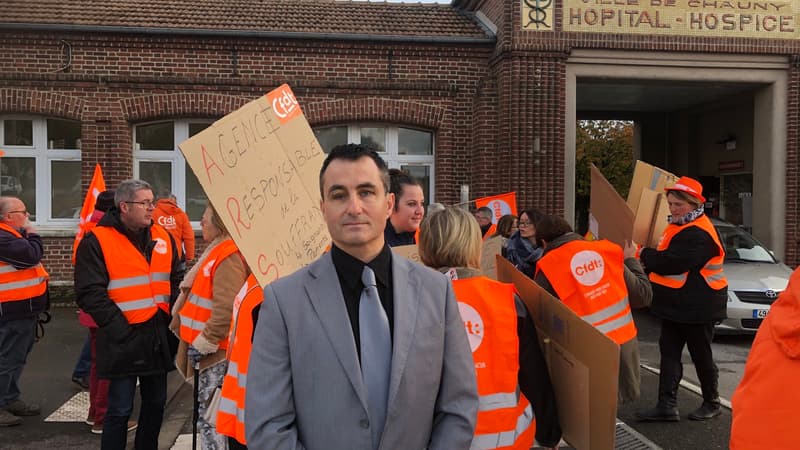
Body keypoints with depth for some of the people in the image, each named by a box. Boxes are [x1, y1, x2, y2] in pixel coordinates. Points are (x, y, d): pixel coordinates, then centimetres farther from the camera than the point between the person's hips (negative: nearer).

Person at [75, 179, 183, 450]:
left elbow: (177, 279, 17)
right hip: (124, 337, -6)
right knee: (120, 408, 3)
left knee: (156, 402, 16)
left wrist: (173, 313, 4)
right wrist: (117, 326, -17)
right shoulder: (97, 241, -9)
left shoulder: (162, 237, 9)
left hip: (158, 335, 6)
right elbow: (90, 292, -14)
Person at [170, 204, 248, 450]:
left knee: (210, 414, -3)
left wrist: (204, 344, -20)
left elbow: (226, 310, -27)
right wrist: (198, 344, 19)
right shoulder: (217, 251, 13)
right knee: (207, 412, 16)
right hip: (208, 349, 10)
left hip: (216, 353, -10)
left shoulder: (229, 257, -19)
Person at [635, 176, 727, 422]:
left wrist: (641, 255, -18)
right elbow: (666, 257, 17)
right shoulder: (679, 226, 11)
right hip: (676, 306, 9)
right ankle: (667, 406, 6)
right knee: (669, 353, 5)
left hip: (698, 308, -9)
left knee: (701, 356, 7)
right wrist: (645, 257, -2)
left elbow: (672, 263, -29)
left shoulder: (698, 234, -22)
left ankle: (712, 403, 26)